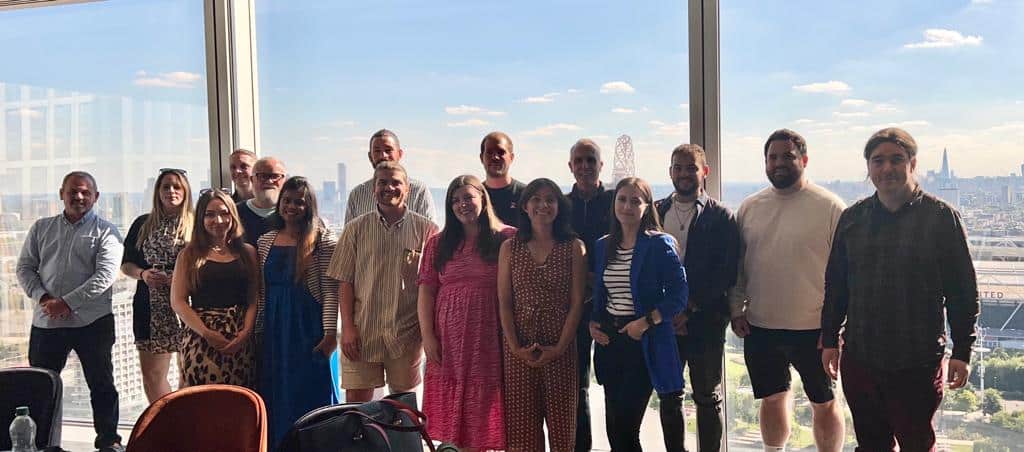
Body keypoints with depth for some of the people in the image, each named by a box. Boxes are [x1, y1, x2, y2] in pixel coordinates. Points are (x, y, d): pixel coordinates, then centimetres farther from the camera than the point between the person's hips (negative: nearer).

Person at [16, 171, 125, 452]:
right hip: (46, 321, 4)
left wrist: (68, 302, -18)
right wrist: (43, 298, -8)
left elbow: (105, 275, -11)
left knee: (101, 384, 5)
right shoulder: (41, 228, 12)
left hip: (92, 321, -3)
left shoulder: (105, 232, -1)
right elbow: (25, 268, 9)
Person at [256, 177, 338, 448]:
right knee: (275, 397, 10)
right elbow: (261, 291, 13)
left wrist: (330, 332, -16)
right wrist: (257, 330, 10)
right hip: (274, 330, 5)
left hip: (308, 329, -5)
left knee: (310, 393, 2)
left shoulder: (321, 240, -6)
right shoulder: (266, 241, 9)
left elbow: (330, 289, -10)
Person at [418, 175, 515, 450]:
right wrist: (427, 335, -2)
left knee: (489, 405, 3)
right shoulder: (438, 244, 9)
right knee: (457, 408, 7)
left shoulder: (508, 238, -1)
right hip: (450, 339, 3)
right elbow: (426, 290, 6)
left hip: (492, 337, -3)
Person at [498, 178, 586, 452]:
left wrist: (561, 347, -10)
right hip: (519, 349, 1)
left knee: (561, 419, 6)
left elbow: (577, 302, -2)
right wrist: (515, 346, -8)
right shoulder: (510, 247, 5)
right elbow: (504, 301, 2)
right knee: (521, 419, 5)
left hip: (560, 347, -1)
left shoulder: (574, 248, 2)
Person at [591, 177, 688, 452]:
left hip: (646, 341, -5)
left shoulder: (659, 244, -7)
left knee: (626, 421, -5)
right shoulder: (603, 246, 10)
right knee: (615, 425, 8)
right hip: (609, 339, 5)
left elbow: (678, 296, -11)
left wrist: (645, 323, -18)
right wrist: (593, 323, 1)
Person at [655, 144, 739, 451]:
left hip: (705, 321, -3)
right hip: (665, 322, 3)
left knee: (707, 398, 6)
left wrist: (689, 309, -12)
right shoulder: (656, 212, 8)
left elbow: (727, 274, -7)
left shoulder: (721, 216, -1)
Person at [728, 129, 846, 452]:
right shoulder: (749, 208, 6)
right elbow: (737, 265, 12)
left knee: (824, 403, 10)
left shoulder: (830, 207, -8)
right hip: (759, 327, 4)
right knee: (772, 399, 17)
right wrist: (736, 310, 6)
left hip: (813, 328, -4)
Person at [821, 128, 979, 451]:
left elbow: (963, 291, -4)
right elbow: (835, 285, 11)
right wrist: (829, 340, 10)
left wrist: (962, 351, -6)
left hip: (918, 364, -3)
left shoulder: (942, 217, -4)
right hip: (859, 360, 3)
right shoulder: (852, 218, 6)